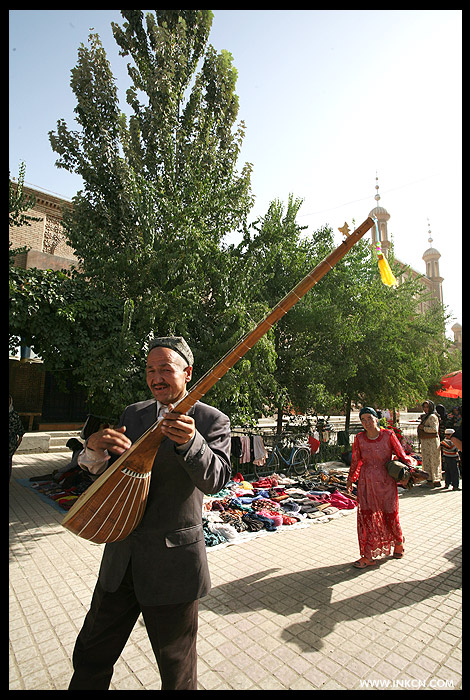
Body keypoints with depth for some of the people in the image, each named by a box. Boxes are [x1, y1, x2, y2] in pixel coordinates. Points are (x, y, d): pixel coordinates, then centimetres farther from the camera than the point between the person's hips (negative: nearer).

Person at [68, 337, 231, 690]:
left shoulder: (212, 420, -11)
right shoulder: (133, 414, 5)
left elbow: (215, 479, -22)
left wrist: (190, 442, -40)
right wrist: (95, 448, -14)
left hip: (173, 564, -4)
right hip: (121, 557, 5)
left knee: (177, 669, 18)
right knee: (91, 655, 24)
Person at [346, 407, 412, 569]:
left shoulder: (388, 435, -9)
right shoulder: (359, 439, -3)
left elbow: (401, 455, 1)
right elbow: (356, 460, 10)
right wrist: (350, 480, 15)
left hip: (386, 481, -1)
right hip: (366, 483, 2)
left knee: (390, 516, 10)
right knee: (366, 516, 2)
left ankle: (398, 543, 42)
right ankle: (368, 556, 15)